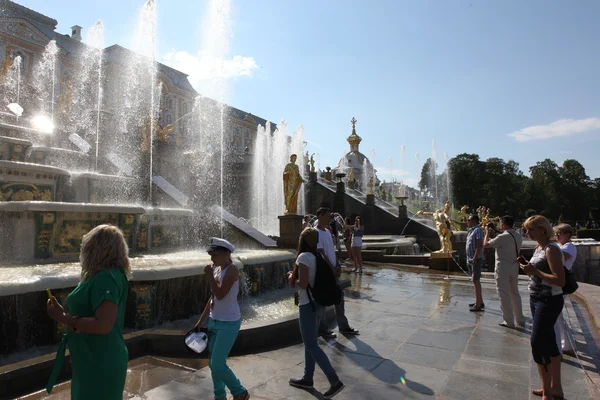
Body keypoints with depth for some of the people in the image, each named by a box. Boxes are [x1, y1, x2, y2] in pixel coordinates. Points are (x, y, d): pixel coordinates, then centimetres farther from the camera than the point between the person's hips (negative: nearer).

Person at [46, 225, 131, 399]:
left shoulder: (106, 278, -25)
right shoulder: (110, 274, 6)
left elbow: (103, 325, -30)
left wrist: (63, 318, -22)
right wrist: (65, 311, 8)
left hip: (100, 364, -9)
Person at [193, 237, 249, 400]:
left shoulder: (232, 270, -17)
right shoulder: (216, 269, 7)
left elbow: (220, 295, -24)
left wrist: (209, 276, -18)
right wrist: (201, 320, 15)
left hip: (229, 323, -8)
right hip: (214, 321, 8)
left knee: (218, 364, -6)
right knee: (213, 364, 14)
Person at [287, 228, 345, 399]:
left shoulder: (303, 257, -18)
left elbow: (303, 284, -23)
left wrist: (291, 278, -4)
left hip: (308, 305, -9)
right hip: (318, 303, 9)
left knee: (311, 345, 0)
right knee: (310, 342, 19)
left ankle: (335, 381, 0)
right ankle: (307, 379, 31)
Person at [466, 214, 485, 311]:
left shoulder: (478, 230, -13)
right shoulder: (471, 230, 16)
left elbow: (480, 246, -22)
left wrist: (475, 258, -24)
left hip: (476, 260, -10)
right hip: (470, 260, 10)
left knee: (476, 281, -9)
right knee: (475, 280, 15)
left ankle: (478, 304, -7)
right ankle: (480, 302, 24)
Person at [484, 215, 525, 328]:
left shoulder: (503, 237, -20)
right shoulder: (518, 236, 3)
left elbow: (486, 243, -12)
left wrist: (488, 233, 4)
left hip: (503, 269, -7)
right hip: (514, 268, 7)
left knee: (504, 295, 3)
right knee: (515, 294, 18)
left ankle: (509, 321, 8)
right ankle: (520, 320, 25)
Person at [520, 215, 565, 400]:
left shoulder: (551, 249, -18)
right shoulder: (539, 248, 10)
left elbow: (560, 280, -24)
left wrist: (534, 271, -25)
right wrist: (528, 266, 4)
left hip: (549, 301, -9)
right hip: (537, 299, 9)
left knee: (537, 343, -5)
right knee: (549, 344, 16)